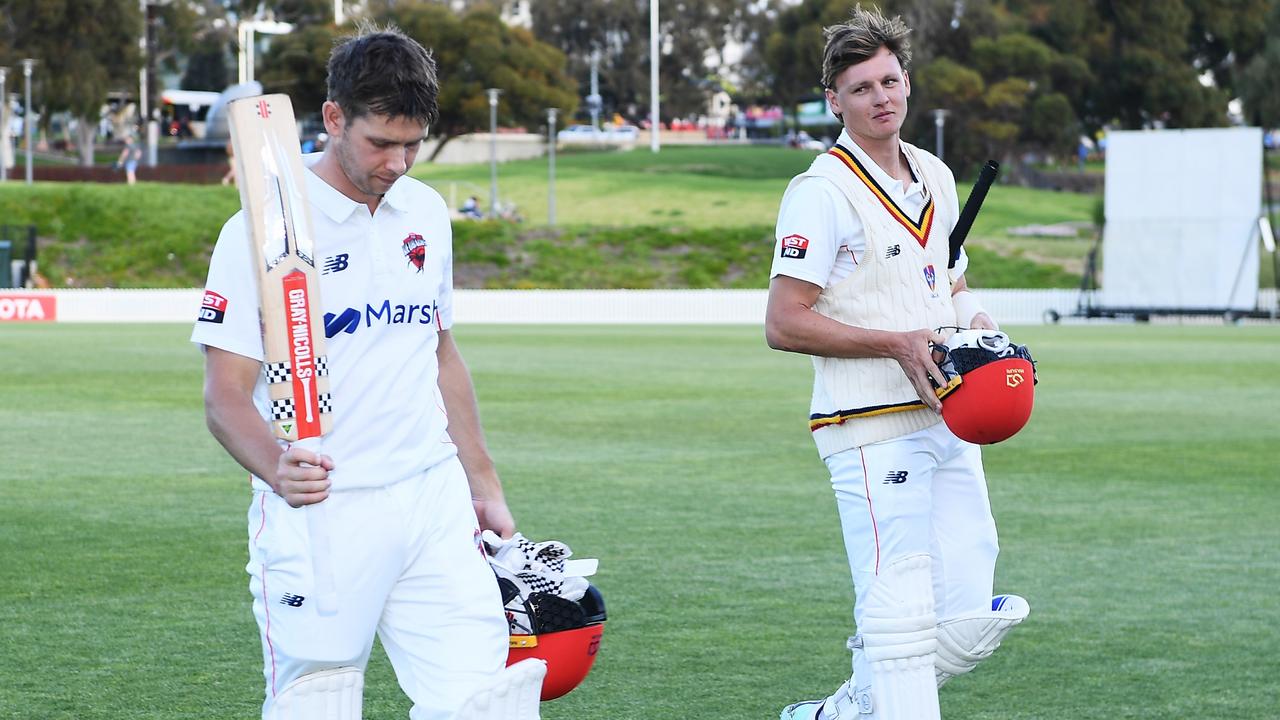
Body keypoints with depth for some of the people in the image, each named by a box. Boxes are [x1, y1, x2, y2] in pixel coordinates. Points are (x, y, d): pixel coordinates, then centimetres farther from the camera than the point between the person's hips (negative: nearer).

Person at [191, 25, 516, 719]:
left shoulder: (427, 213, 11)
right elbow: (226, 393, -11)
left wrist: (484, 487, 22)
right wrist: (276, 469, -30)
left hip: (434, 503, 5)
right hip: (318, 511, -5)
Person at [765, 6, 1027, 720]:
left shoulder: (935, 178, 15)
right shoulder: (822, 192, -9)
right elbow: (784, 323, -13)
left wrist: (976, 321, 6)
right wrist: (898, 344, -17)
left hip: (946, 420, 8)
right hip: (873, 427, -8)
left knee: (970, 621, 7)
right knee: (900, 618, -11)